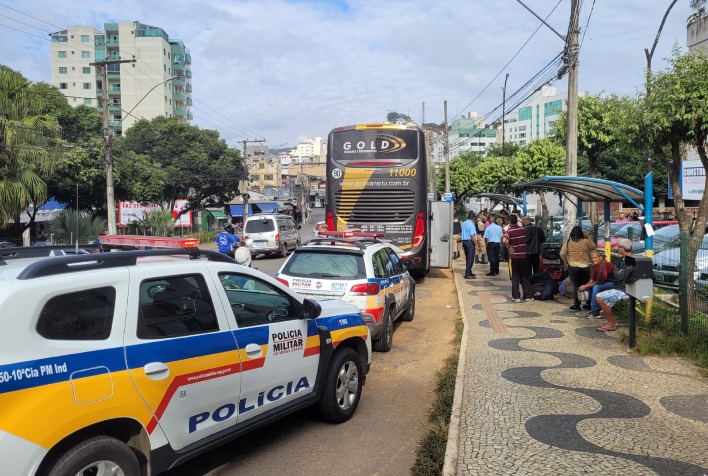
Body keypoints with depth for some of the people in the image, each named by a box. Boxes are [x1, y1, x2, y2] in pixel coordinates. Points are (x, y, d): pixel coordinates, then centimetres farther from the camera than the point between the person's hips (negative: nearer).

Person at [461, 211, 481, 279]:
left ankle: (469, 272, 26)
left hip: (464, 241, 8)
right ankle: (467, 274, -3)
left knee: (467, 258, 17)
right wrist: (477, 245, -16)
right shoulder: (471, 224, -16)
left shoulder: (463, 223, 9)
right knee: (470, 258, -3)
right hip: (470, 242, -8)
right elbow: (472, 236, -20)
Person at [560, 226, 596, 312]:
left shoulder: (568, 242, -4)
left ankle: (576, 305, 6)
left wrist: (566, 261, 6)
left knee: (576, 286, 6)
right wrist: (587, 238, 14)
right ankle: (588, 304, 21)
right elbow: (593, 247, 15)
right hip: (585, 267, 1)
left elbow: (562, 253, -9)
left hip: (573, 267, -1)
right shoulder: (586, 242, -4)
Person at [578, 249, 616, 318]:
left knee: (596, 287, -30)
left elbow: (599, 282, -26)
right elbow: (592, 280, 8)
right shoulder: (595, 265, 3)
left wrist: (585, 286, -20)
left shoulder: (604, 265, -25)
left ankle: (595, 313, -25)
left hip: (613, 283, -10)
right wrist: (585, 286, -10)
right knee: (588, 287, 5)